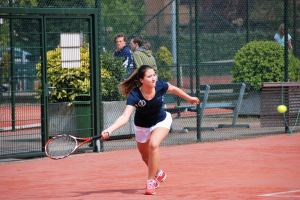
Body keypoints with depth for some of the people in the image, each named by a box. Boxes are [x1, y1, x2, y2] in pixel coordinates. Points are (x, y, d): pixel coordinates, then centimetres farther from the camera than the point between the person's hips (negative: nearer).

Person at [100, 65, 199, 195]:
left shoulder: (160, 86, -26)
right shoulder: (134, 95, -33)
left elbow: (173, 89, -1)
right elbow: (125, 117, -42)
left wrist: (189, 98, 13)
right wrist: (109, 130, -58)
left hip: (161, 122, -1)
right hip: (142, 127, 1)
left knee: (153, 145, -29)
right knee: (146, 156, 17)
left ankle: (151, 181, -15)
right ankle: (159, 174, 53)